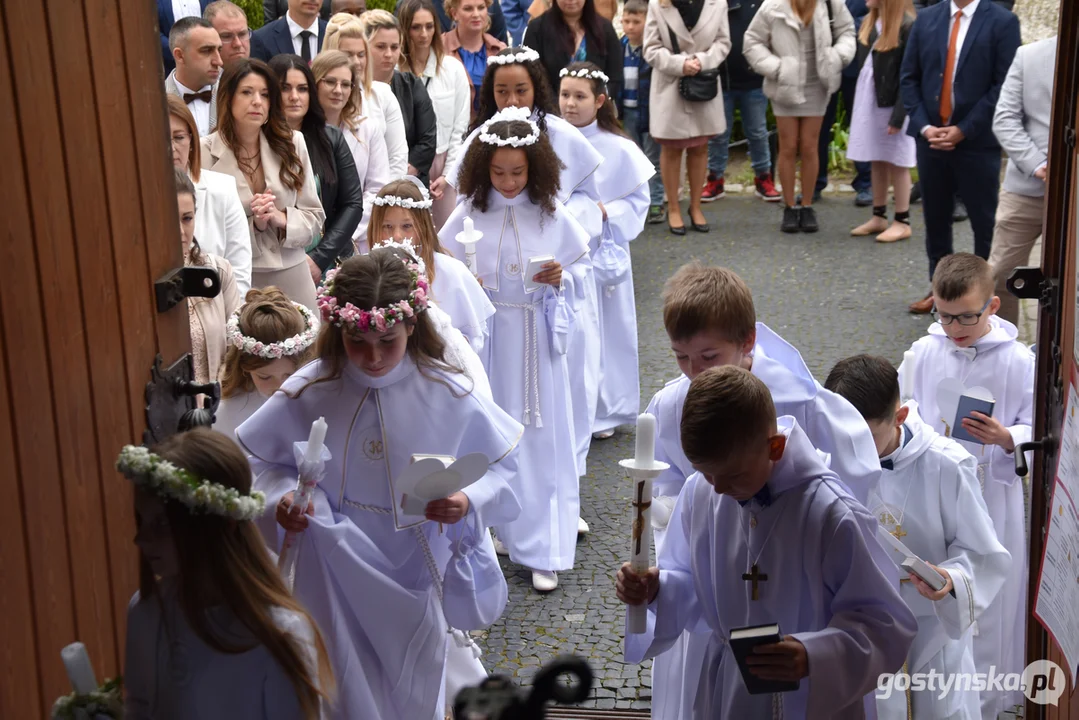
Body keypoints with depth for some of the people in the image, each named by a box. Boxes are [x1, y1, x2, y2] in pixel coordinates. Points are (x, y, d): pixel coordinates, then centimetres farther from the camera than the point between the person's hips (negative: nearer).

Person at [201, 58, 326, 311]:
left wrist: (281, 218, -12)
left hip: (291, 273, 3)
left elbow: (314, 217, 5)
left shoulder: (292, 143, 3)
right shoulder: (207, 152, -6)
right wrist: (253, 224, -17)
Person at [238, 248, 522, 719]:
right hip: (339, 576, 0)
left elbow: (502, 464, -4)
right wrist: (281, 499, -18)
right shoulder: (307, 394, -13)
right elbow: (254, 458, 1)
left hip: (416, 574, 1)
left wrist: (470, 502, -23)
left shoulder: (449, 396, -14)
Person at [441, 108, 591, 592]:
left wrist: (560, 278, -14)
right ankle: (493, 530, 24)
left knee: (541, 436, 1)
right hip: (485, 336, 1)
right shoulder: (468, 214, -2)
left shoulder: (552, 215, -2)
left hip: (536, 339, -1)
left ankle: (544, 551, 9)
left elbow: (582, 267, 6)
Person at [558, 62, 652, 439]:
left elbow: (638, 201, -1)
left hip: (600, 255, -2)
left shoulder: (618, 149, -7)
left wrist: (605, 212, -16)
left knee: (602, 331, 6)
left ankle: (604, 412, 20)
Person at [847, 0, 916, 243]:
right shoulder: (868, 22, 8)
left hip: (892, 104, -7)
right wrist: (858, 104, 9)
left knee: (897, 163, 1)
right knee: (877, 162, 14)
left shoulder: (907, 25, -15)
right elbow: (863, 63, 11)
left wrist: (898, 115, -18)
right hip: (868, 101, 7)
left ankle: (902, 222, 9)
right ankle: (879, 217, 22)